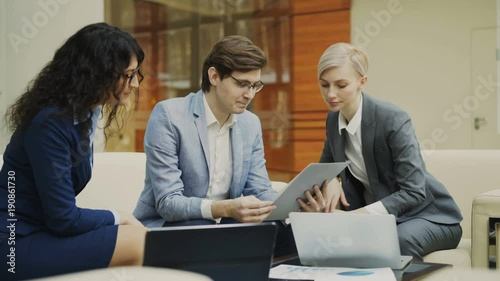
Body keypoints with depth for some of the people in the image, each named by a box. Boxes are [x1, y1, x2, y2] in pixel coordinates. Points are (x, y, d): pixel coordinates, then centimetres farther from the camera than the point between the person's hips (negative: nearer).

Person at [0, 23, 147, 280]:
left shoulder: (85, 112, 6)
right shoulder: (51, 123, -21)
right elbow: (63, 218, -20)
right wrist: (117, 218, -6)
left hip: (41, 230, 9)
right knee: (140, 243, -19)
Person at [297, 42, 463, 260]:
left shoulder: (392, 120, -22)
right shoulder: (334, 119, -2)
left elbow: (414, 192, -26)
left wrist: (354, 215, -35)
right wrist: (330, 183, -14)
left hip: (426, 215, -5)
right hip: (376, 216, 5)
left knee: (397, 241, -38)